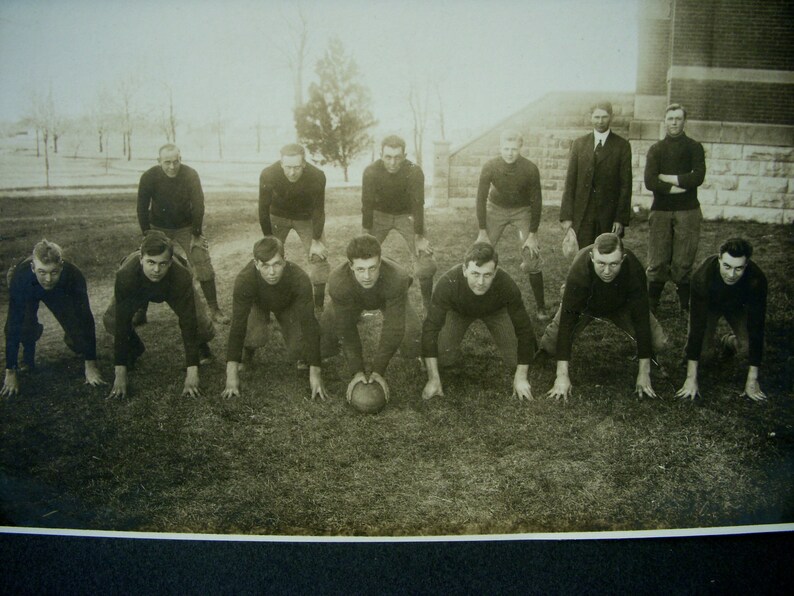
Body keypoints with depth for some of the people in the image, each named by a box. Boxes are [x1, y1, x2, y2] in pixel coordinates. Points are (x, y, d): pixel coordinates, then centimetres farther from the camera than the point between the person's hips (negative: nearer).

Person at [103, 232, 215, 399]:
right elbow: (121, 322, -38)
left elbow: (187, 322, -38)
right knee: (111, 321, -22)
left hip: (172, 288, -1)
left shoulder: (182, 276, -43)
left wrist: (192, 372, -39)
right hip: (138, 289, 1)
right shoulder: (125, 275, -42)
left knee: (204, 329, -19)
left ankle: (199, 345, 19)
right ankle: (134, 347, 11)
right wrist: (120, 374, -37)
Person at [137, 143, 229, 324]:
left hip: (186, 227, 0)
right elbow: (142, 208, -11)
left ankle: (214, 310, 3)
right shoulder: (149, 177, -19)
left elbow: (198, 206, -15)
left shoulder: (191, 175, -21)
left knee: (204, 267, -8)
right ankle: (140, 312, 10)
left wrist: (196, 234, -13)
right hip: (158, 228, 1)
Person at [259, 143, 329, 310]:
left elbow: (318, 209, -20)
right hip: (278, 216, 1)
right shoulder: (268, 175, -32)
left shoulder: (317, 176, -34)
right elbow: (263, 208, -19)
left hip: (306, 218, 0)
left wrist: (316, 241, -16)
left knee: (319, 257, -8)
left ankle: (319, 307, 5)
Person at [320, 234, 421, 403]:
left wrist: (378, 371, -32)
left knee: (412, 348, -17)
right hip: (353, 300, 1)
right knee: (322, 347, -7)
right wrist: (357, 371, -29)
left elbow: (393, 328, -35)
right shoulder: (338, 282, -41)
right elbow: (347, 330, -29)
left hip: (389, 297, -1)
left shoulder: (397, 278, -44)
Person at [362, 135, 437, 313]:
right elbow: (367, 204, -18)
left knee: (426, 262, -12)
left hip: (406, 216, -1)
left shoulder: (414, 172, -27)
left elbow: (418, 205, -23)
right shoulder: (371, 172, -24)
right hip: (379, 214, 1)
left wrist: (419, 238, -22)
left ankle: (429, 305, 8)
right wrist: (366, 236, -18)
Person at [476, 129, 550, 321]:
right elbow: (481, 198, -13)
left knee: (532, 259, -9)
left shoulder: (530, 169, -25)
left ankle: (541, 307, 3)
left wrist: (533, 235, -15)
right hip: (496, 208, 1)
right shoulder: (490, 167, -23)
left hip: (523, 210, -1)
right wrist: (482, 232, -13)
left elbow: (536, 201, -15)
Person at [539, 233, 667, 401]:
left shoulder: (634, 270, -37)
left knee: (658, 343, -16)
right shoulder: (578, 272, -41)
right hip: (584, 305, -1)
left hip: (621, 305, 1)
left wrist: (644, 373, -28)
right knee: (550, 344, -19)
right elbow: (567, 320, -39)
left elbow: (641, 318, -30)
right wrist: (562, 375, -40)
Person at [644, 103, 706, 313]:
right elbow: (649, 182, -3)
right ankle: (651, 305, 6)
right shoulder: (656, 149, 11)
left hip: (687, 211, -1)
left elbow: (698, 177, -9)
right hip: (660, 211, 1)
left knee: (684, 262, -2)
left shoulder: (694, 148, 8)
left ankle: (686, 306, 6)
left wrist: (666, 178, -6)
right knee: (657, 262, -1)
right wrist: (677, 186, -11)